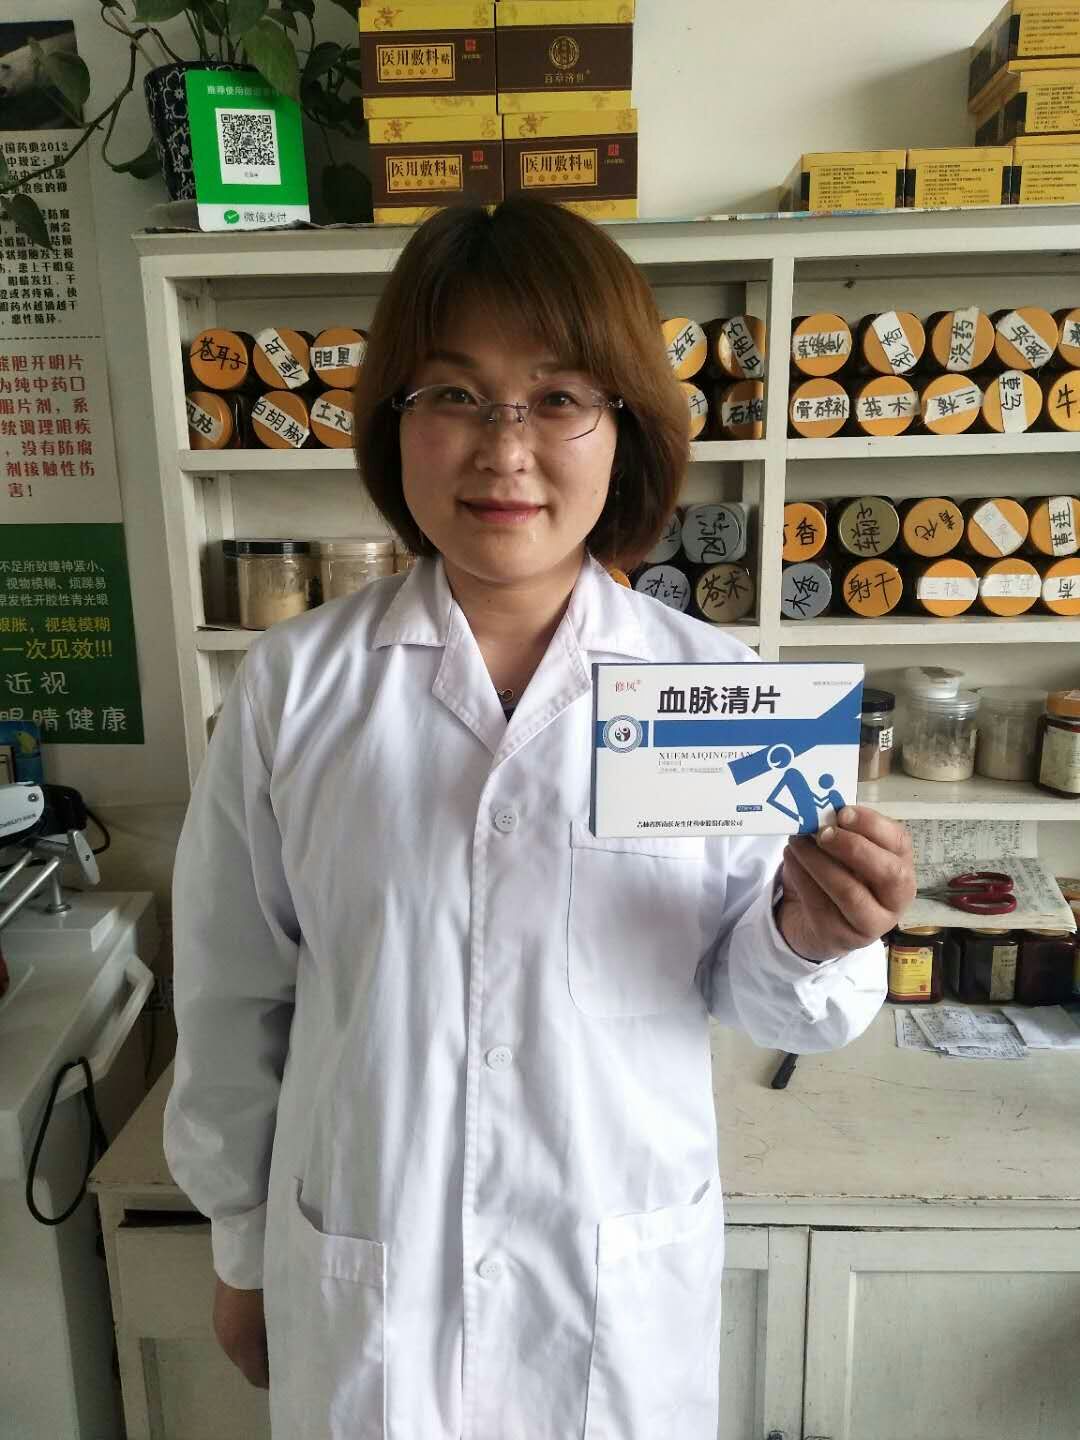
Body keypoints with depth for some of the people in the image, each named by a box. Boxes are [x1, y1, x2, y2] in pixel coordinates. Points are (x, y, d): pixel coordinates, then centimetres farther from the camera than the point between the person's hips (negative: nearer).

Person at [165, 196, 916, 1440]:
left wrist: (810, 940, -24)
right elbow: (233, 996, -1)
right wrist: (242, 1250, 8)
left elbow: (750, 998, -3)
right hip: (357, 1277, 0)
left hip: (627, 1278, 1)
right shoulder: (296, 683, -11)